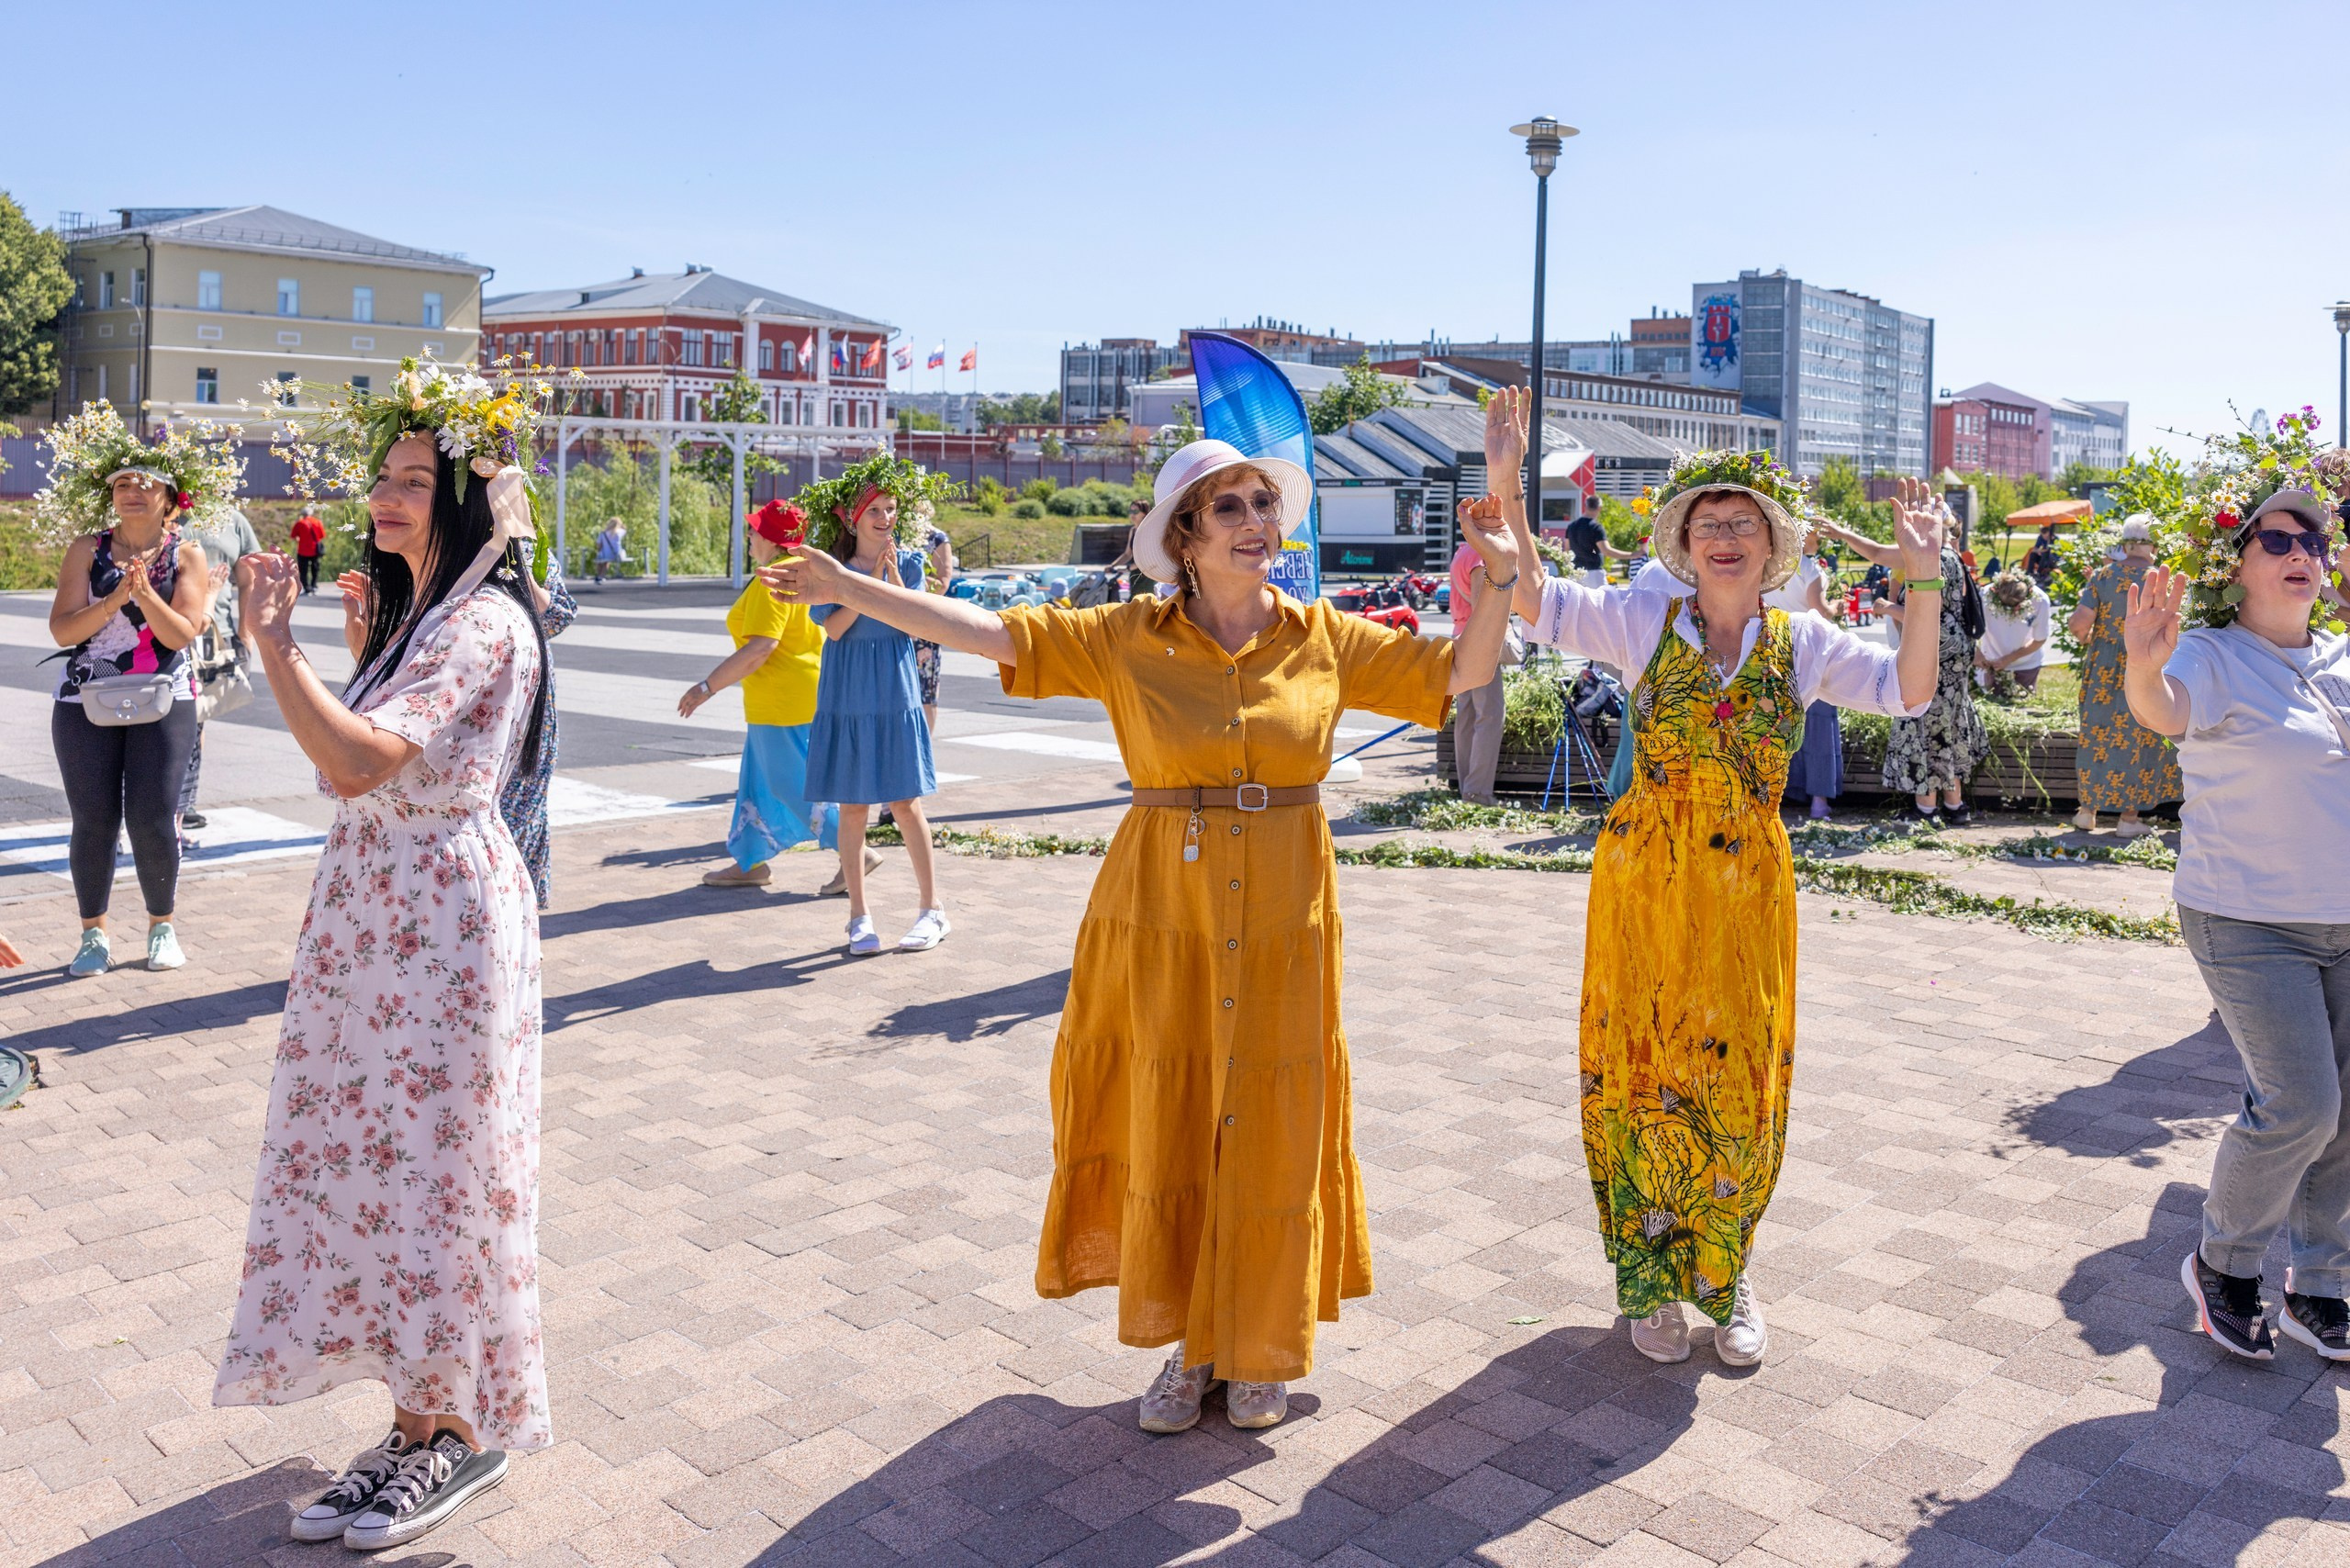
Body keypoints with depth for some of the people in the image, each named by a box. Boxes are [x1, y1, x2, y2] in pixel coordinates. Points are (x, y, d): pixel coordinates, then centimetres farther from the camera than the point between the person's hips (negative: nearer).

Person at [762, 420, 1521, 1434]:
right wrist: (846, 586, -11)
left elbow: (1460, 672, 6)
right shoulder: (1125, 639, -3)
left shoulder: (1322, 638, 2)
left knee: (1271, 1131, 8)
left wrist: (1499, 578, -10)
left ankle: (1259, 1348, 29)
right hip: (1162, 920, 0)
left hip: (1285, 923, 1)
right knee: (1169, 1128, 7)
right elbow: (989, 632, -6)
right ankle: (1188, 1341, 28)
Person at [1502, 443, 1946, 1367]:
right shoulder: (1644, 622, 1)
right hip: (1645, 878, -1)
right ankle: (1650, 1279, 23)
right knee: (1641, 1074, 5)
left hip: (1748, 886, 1)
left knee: (1739, 1085, 6)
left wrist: (1923, 581, -12)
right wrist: (1508, 490, -19)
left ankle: (1720, 1276, 28)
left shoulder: (1802, 643, 6)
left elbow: (1910, 692, -3)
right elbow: (1530, 601, -8)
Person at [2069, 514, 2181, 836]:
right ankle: (2129, 817, 7)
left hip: (2103, 668, 2)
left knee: (2098, 736, 12)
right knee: (2138, 739, 5)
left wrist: (2086, 639, 11)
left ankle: (2088, 811, 18)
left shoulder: (2103, 575, -2)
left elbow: (2080, 622, -8)